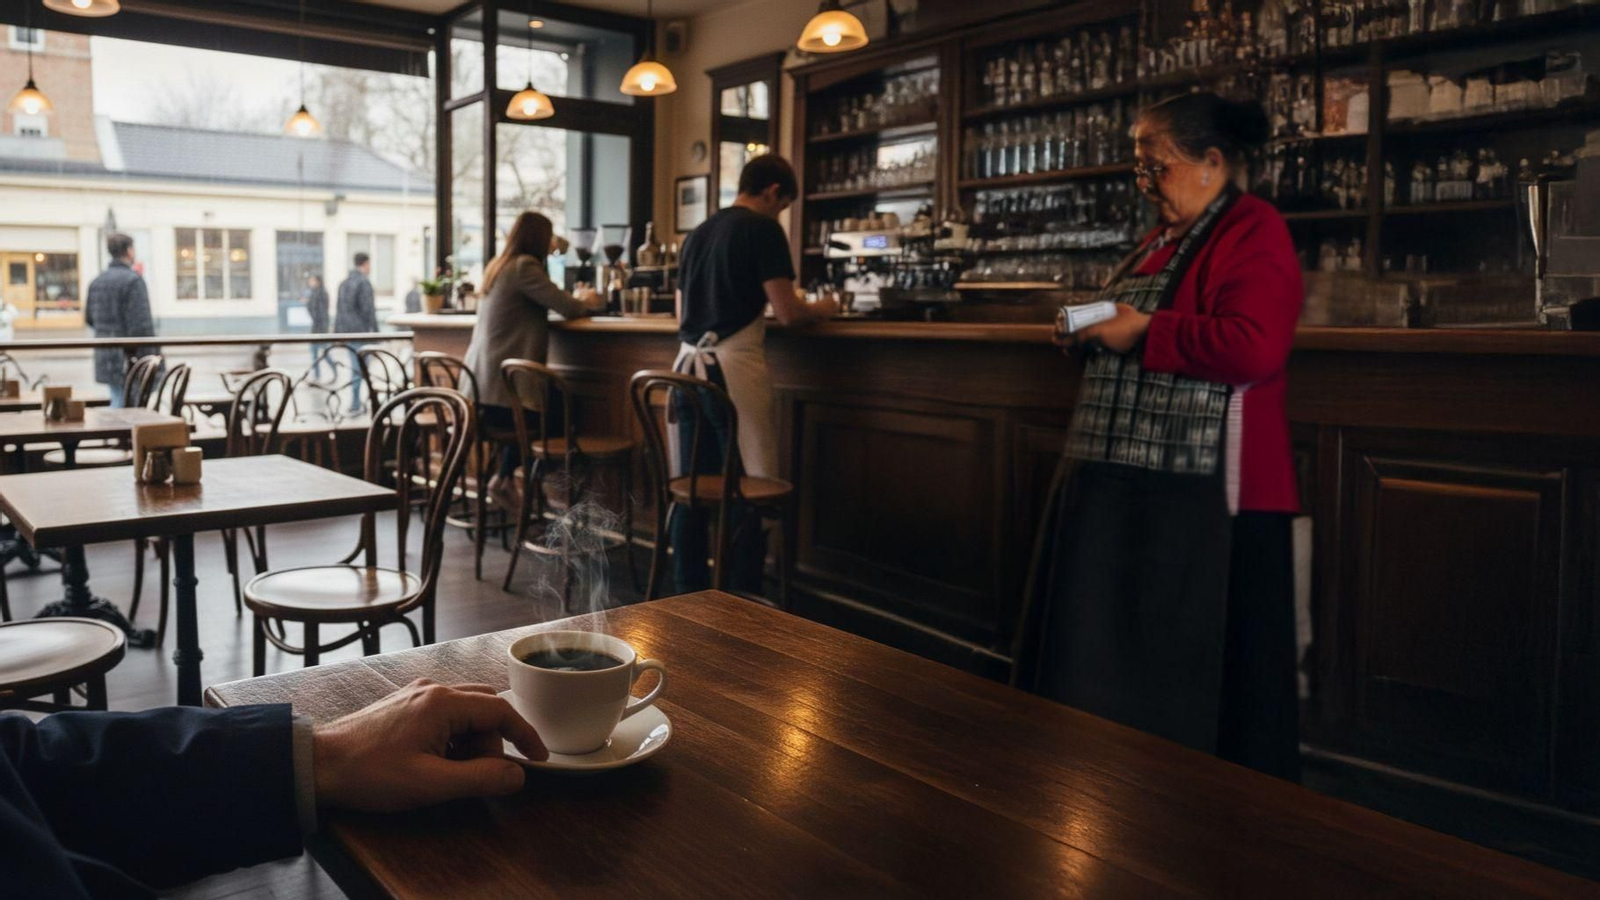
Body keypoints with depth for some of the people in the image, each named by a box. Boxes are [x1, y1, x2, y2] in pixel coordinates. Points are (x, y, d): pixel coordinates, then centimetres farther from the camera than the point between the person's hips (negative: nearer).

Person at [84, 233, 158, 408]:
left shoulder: (97, 281, 11)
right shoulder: (133, 280, -13)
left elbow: (88, 318, 19)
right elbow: (141, 324, -18)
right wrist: (152, 357, -15)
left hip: (105, 356, 7)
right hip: (129, 357, -7)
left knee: (117, 403, 14)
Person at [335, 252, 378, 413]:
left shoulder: (344, 282, 13)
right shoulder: (364, 283, -12)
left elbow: (339, 309, 17)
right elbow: (368, 309, -17)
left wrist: (336, 331, 21)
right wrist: (375, 331, -12)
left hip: (345, 330, 8)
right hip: (360, 330, -8)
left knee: (357, 366, 14)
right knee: (359, 369, -2)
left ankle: (357, 403, 14)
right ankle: (354, 406, -1)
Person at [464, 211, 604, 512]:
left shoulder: (497, 265, 17)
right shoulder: (524, 266, -12)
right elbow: (569, 308, -12)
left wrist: (576, 299, 18)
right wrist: (587, 301, 10)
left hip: (477, 387, 9)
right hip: (501, 389, -9)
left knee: (552, 403, 30)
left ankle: (506, 478, 24)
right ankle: (505, 480, 19)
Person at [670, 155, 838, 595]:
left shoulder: (696, 233, 19)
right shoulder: (763, 228, -2)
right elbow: (787, 313, -8)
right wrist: (822, 309, 12)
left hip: (690, 364, 7)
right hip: (734, 367, -7)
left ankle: (689, 594, 17)